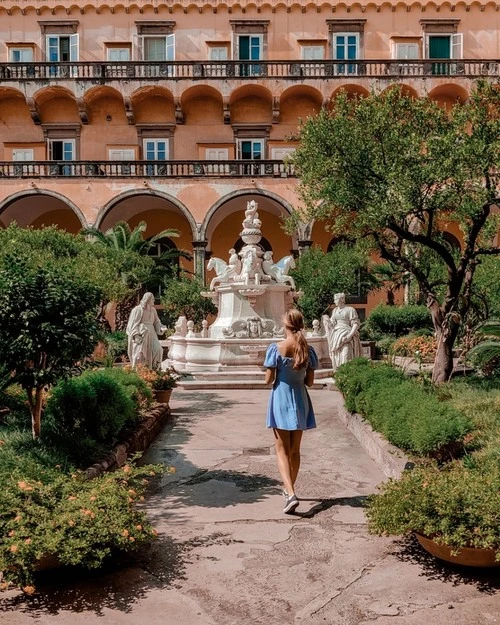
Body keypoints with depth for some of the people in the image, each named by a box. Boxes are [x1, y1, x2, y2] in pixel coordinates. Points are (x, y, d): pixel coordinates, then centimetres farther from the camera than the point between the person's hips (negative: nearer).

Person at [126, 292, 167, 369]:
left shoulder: (153, 310, 11)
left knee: (158, 350, -9)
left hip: (150, 334, 6)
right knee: (140, 354, -5)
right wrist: (136, 335, -20)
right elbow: (133, 323, -10)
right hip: (140, 335, -6)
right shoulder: (138, 309, -8)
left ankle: (154, 369, 1)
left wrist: (161, 328, -6)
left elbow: (156, 322, 15)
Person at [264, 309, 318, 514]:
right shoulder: (308, 350, -5)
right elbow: (310, 382, 0)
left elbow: (269, 380, -12)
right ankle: (289, 489, 33)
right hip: (300, 400, 4)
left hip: (281, 399, -4)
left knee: (282, 450, 3)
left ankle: (291, 494, -11)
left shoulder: (276, 349, -15)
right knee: (295, 450, 17)